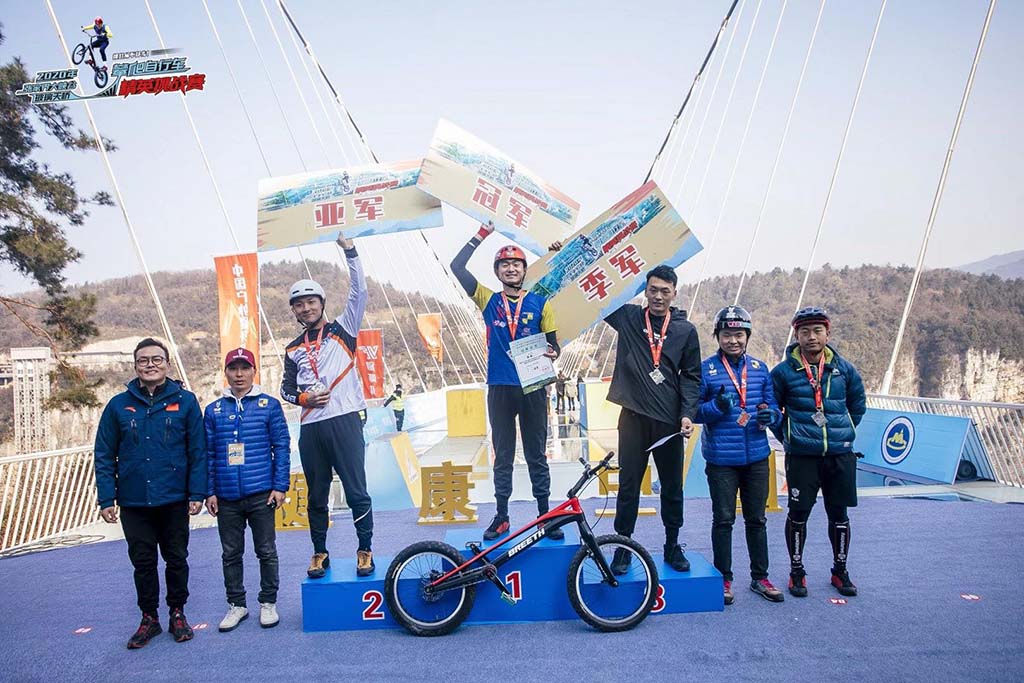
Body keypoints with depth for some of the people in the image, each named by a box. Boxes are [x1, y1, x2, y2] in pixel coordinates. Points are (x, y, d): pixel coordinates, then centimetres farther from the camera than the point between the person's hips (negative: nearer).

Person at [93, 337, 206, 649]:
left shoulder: (185, 401, -3)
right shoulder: (119, 405, 2)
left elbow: (198, 451, -4)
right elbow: (104, 455, 3)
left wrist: (197, 493, -9)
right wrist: (106, 498, -3)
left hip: (174, 500, -1)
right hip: (133, 502, 1)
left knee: (177, 559, 12)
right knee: (143, 562, 12)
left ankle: (177, 614, 28)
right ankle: (149, 618, 28)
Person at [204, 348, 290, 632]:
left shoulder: (269, 405, 0)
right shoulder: (214, 411, 7)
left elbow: (282, 447, -1)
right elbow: (208, 454, 7)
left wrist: (280, 486, -6)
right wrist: (209, 492, 2)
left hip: (261, 494, -2)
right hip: (226, 496, 2)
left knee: (266, 551, 7)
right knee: (231, 554, 12)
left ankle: (268, 602, 22)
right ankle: (236, 604, 26)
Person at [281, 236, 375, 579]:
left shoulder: (342, 330, 4)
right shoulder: (293, 350, 15)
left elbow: (359, 293, -7)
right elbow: (286, 388, 21)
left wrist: (349, 251, -11)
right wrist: (303, 398, -1)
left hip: (344, 421, -4)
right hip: (310, 428, 4)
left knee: (357, 492, -1)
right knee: (316, 496, 12)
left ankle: (365, 550, 13)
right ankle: (320, 552, 26)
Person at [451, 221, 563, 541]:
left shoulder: (540, 302, 4)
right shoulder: (489, 300, 6)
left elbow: (552, 341, 6)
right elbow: (457, 267, 1)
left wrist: (552, 353, -17)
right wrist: (481, 235, 2)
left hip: (533, 388, -1)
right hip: (499, 388, 1)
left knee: (536, 455, 8)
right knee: (503, 456, 9)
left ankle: (545, 515, 16)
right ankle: (501, 517, 17)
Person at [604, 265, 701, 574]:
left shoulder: (686, 330, 5)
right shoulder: (627, 317, 4)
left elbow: (691, 376, 6)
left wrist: (688, 414, -7)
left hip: (670, 420, 1)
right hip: (633, 417, -1)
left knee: (672, 487, 11)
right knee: (628, 485, 5)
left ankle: (672, 546, 27)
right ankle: (624, 546, 18)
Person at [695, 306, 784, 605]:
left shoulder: (760, 368, 8)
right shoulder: (705, 369, -4)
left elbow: (773, 406, 11)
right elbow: (694, 411, -4)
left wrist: (770, 415, -12)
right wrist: (717, 406, -23)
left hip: (757, 457, 4)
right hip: (721, 459, -4)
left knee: (756, 519, 14)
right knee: (723, 520, 5)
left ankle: (760, 577, 28)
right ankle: (724, 578, 20)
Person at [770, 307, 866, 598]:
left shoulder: (844, 368, 4)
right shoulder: (784, 371, -5)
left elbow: (857, 404, 19)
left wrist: (843, 432, 14)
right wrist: (787, 436, 3)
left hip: (841, 456, 3)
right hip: (801, 457, -2)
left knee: (839, 514, 12)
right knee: (798, 514, 4)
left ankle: (840, 571, 29)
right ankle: (796, 572, 20)